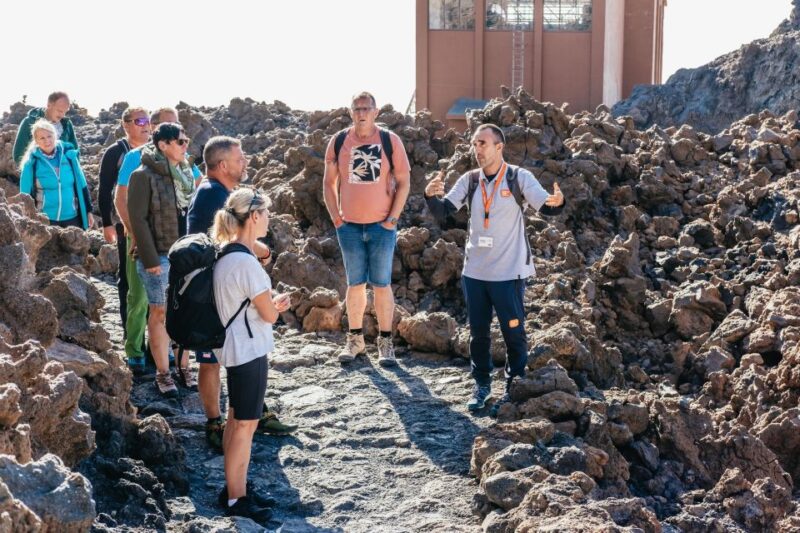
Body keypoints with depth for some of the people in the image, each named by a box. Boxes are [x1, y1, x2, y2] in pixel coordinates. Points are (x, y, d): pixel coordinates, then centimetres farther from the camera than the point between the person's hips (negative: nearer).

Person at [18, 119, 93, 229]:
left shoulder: (69, 155, -2)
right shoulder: (31, 163, -8)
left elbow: (81, 185, 5)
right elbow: (26, 194, -3)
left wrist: (88, 211, 6)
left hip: (72, 217, 2)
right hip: (45, 220, -2)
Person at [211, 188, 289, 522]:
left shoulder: (225, 255, 5)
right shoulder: (245, 262, -23)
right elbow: (269, 315, -17)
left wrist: (272, 301, 2)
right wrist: (277, 304, 4)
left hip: (235, 349, 10)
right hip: (249, 351, -10)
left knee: (236, 419, 17)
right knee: (246, 424, 1)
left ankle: (234, 488, 28)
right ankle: (236, 499, 11)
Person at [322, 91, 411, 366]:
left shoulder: (390, 141, -3)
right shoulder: (338, 142, 2)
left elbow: (403, 181, -1)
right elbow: (328, 182, 9)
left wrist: (393, 218, -7)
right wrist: (336, 217, 1)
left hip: (381, 225, -2)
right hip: (349, 225, 2)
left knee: (382, 284, 2)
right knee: (355, 284, 10)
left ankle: (385, 342, 12)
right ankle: (355, 339, 22)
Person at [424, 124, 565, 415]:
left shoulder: (519, 177, -8)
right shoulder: (469, 180, 3)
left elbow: (546, 206, -14)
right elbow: (443, 212, -2)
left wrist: (558, 201, -37)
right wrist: (430, 195, -23)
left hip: (509, 271, -4)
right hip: (474, 271, 4)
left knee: (514, 332, 4)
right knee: (478, 332, 13)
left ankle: (515, 388, 18)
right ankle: (481, 384, 28)